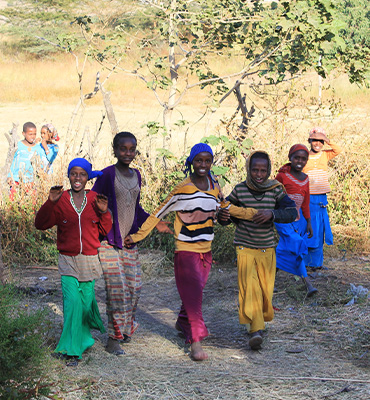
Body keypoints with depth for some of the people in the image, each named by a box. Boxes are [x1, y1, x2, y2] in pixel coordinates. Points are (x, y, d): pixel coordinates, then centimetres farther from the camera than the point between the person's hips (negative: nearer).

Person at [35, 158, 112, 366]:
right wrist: (50, 203, -21)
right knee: (72, 302, -11)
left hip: (90, 260, 2)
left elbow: (105, 231, 6)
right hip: (68, 261, -2)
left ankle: (85, 333, 42)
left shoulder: (95, 200, 1)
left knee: (86, 301, 11)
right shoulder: (60, 201, -4)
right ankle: (73, 351, -3)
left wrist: (104, 212, -12)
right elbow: (41, 224, -8)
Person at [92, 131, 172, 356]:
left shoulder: (136, 175, 12)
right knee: (117, 287, -9)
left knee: (134, 285, 8)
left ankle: (125, 328, 27)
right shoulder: (107, 175, -7)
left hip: (130, 238, 6)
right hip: (109, 239, -6)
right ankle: (113, 339, -2)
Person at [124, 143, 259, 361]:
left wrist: (254, 213, 18)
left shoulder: (214, 186, 5)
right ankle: (195, 341, -11)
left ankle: (183, 322, 41)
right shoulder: (183, 190, -12)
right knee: (193, 292, -13)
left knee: (194, 291, 16)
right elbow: (158, 214, -8)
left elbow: (226, 208, 22)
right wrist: (137, 236, -13)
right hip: (186, 251, -6)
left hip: (206, 251, 6)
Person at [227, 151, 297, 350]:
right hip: (245, 248, -2)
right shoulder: (239, 190, -6)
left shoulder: (275, 190, -5)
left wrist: (272, 214, -31)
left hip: (267, 249, 2)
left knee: (265, 289, 8)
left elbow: (292, 212, -13)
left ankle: (258, 322, 32)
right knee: (249, 287, -17)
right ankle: (256, 329, -19)